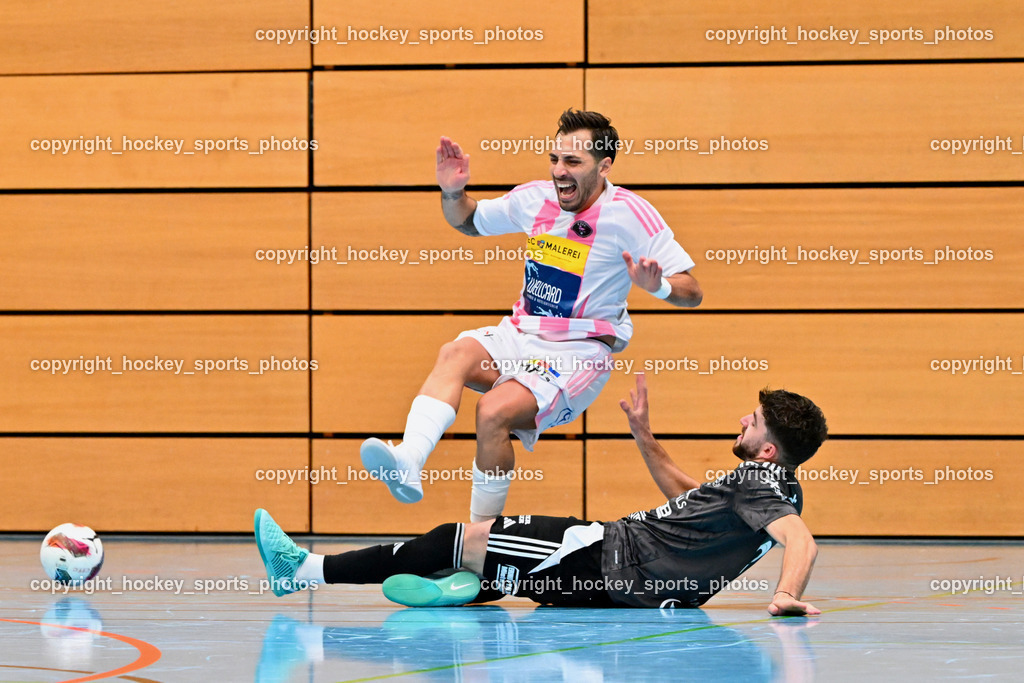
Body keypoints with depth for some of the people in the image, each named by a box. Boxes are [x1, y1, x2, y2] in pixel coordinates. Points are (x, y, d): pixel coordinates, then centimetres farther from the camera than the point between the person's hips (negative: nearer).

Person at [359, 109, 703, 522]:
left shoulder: (629, 213, -11)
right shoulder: (535, 199, 5)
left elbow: (692, 292, -11)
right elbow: (469, 222, 24)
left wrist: (657, 286, -33)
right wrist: (453, 193, 2)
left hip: (580, 353, -5)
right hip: (520, 335, 5)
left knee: (494, 411, -29)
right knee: (456, 353, -27)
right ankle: (408, 462, -47)